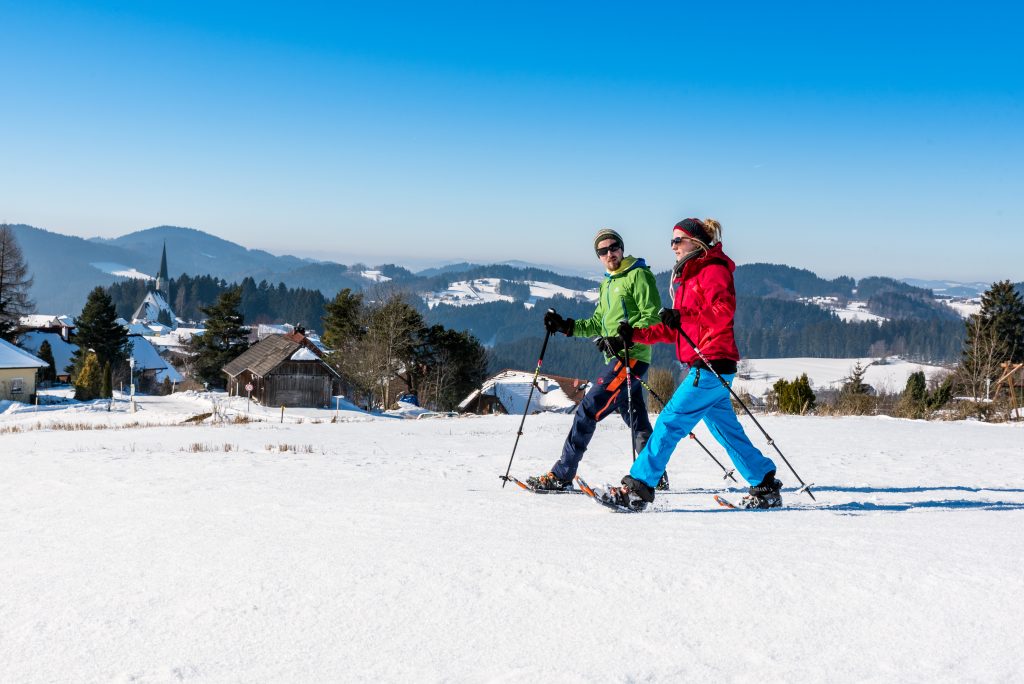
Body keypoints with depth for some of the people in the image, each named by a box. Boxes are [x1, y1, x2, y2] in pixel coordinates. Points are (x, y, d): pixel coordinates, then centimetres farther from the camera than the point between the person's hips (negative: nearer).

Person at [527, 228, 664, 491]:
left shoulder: (638, 275, -6)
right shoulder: (607, 284, 21)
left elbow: (652, 319, -13)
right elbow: (597, 324, 21)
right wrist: (565, 326, 7)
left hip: (631, 357, -9)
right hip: (616, 358, 9)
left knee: (588, 411, -11)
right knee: (637, 420, 12)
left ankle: (561, 475, -9)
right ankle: (654, 475, 19)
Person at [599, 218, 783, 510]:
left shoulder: (713, 270, -6)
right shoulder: (689, 276, 22)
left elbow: (724, 310, -23)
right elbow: (674, 329, 21)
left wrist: (683, 316, -32)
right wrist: (636, 335, 12)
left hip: (711, 366, -10)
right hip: (698, 367, 10)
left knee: (670, 421, -11)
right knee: (726, 429, 12)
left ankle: (638, 486, -9)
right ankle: (766, 487, 19)